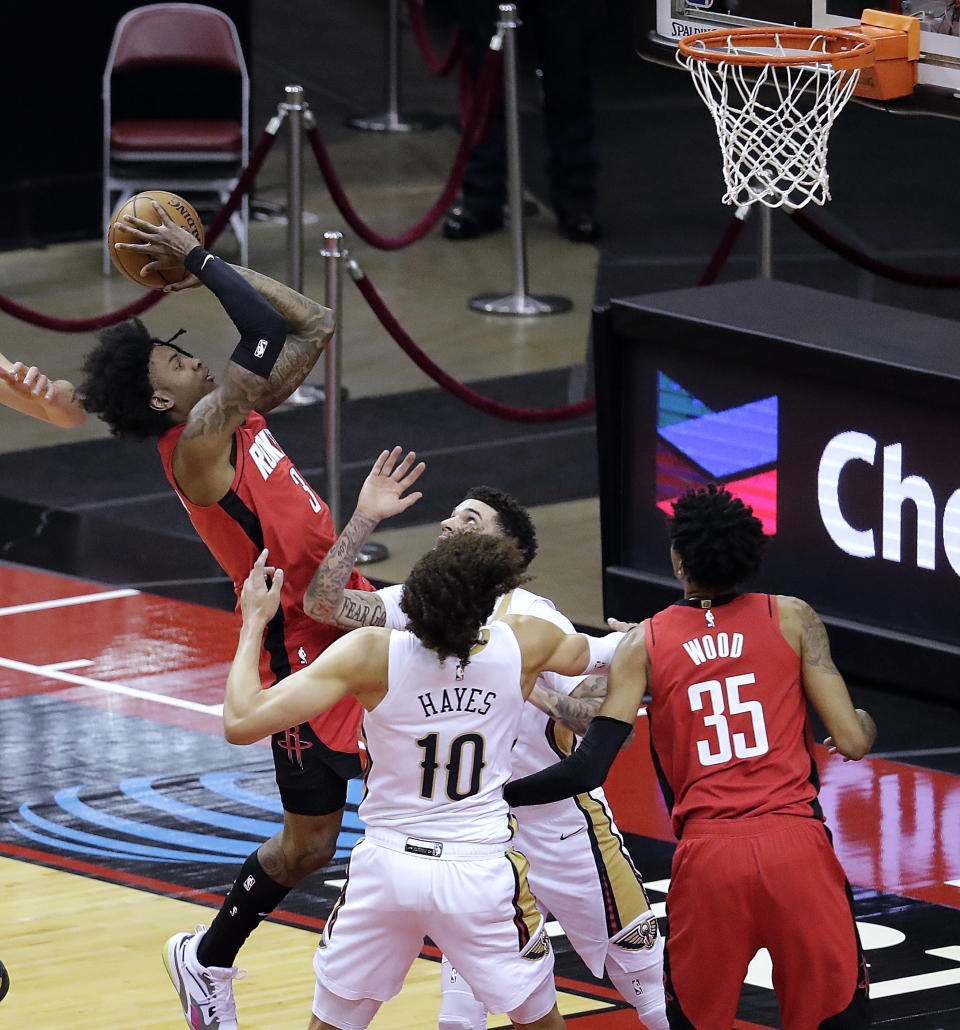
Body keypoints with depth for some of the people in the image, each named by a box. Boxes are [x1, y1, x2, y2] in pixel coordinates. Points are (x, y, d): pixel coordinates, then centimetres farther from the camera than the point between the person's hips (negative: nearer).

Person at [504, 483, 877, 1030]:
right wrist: (865, 721, 27)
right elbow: (852, 741, 3)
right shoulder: (792, 618, 6)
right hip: (796, 842, 0)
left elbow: (588, 769, -1)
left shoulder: (644, 644, 6)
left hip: (706, 855, 1)